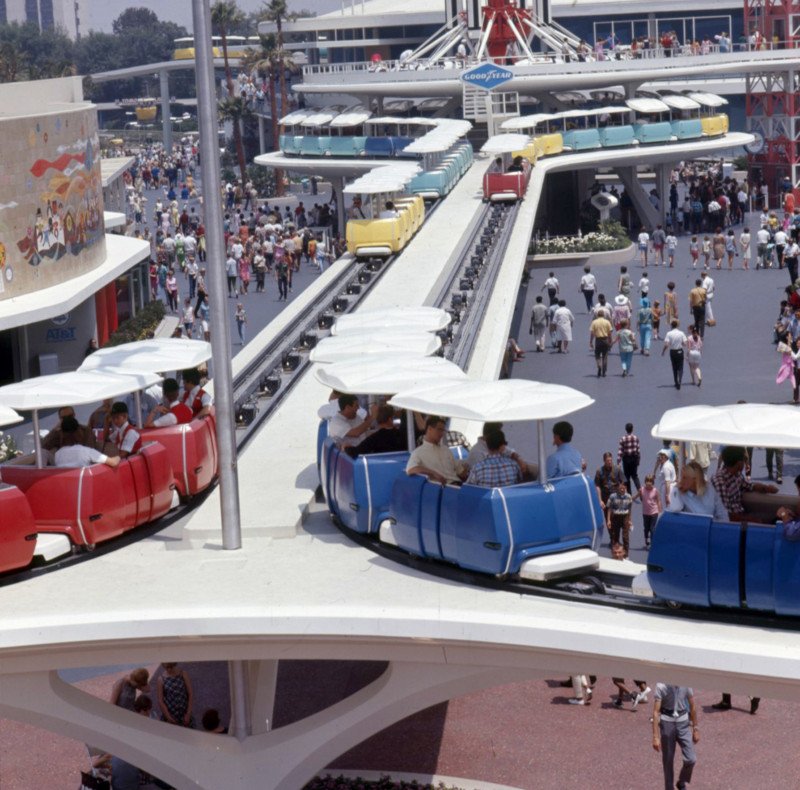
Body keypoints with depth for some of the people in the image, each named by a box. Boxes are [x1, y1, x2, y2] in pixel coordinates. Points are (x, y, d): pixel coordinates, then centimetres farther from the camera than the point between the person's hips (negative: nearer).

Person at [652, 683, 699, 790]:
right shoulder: (661, 686, -16)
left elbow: (693, 707, 4)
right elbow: (656, 711, -16)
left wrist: (695, 728, 7)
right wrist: (655, 737, -18)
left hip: (683, 722, 2)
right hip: (667, 722, -2)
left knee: (691, 759, -5)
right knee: (668, 760, 7)